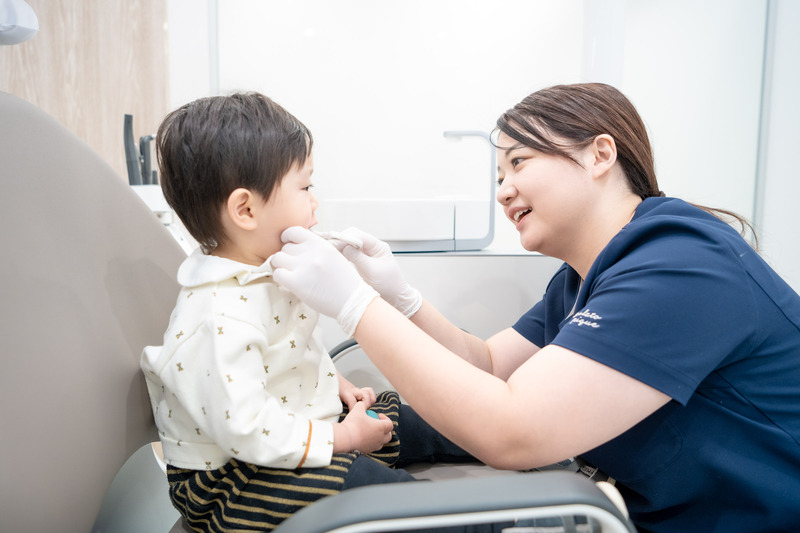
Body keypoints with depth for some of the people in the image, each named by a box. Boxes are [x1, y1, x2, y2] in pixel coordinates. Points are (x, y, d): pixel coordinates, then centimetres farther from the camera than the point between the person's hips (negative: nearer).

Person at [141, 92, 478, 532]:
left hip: (297, 423, 10)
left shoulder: (264, 270, 1)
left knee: (422, 423, 8)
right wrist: (341, 439, -24)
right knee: (380, 487, -27)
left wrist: (335, 383, 7)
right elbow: (245, 430, -34)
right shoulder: (221, 317, -32)